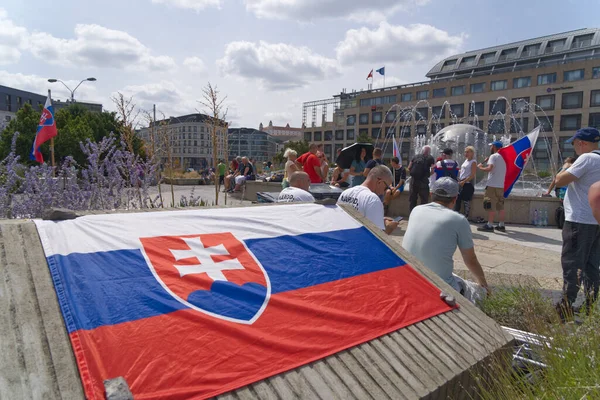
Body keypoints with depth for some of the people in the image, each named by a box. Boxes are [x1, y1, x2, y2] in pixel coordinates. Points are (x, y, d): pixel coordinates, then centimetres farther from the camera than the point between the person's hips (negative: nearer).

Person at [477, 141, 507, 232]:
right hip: (501, 185, 9)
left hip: (493, 185, -9)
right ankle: (501, 225, 12)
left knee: (490, 206, -7)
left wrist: (480, 167, -5)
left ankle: (490, 225, -9)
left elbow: (489, 168, -22)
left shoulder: (493, 156, -8)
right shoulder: (502, 157, 19)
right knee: (500, 206, 10)